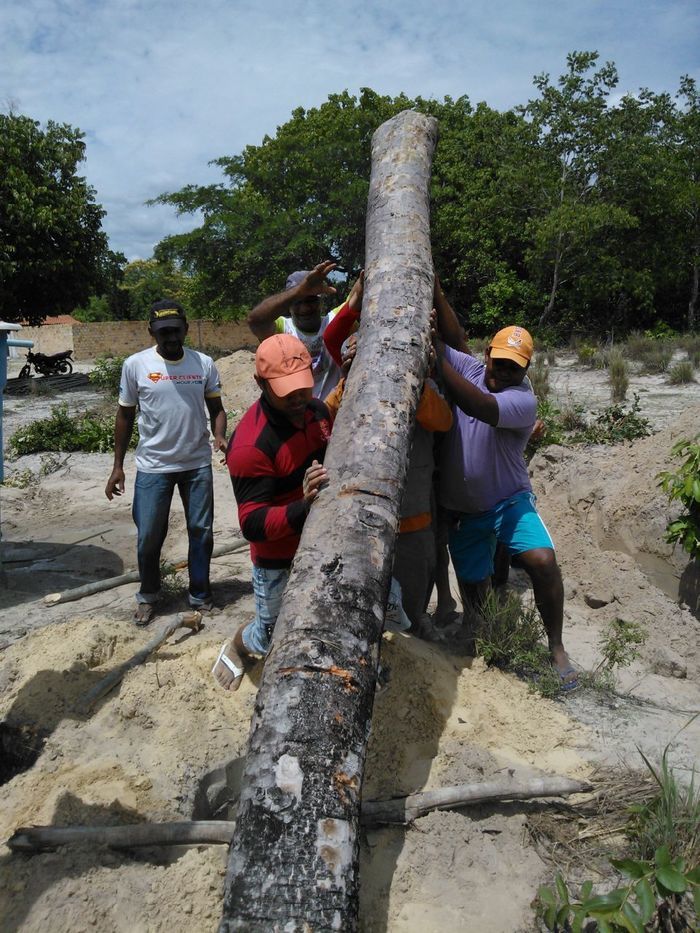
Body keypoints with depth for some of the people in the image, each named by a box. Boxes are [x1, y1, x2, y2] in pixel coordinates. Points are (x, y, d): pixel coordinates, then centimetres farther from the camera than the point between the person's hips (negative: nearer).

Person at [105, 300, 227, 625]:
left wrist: (220, 436, -15)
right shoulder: (135, 365, -5)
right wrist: (118, 465, 2)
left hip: (198, 464, 1)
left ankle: (200, 594, 28)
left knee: (201, 532, 10)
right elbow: (125, 415, 3)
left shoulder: (204, 364, -2)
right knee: (149, 536, 7)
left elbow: (216, 408, 6)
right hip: (153, 467, -1)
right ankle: (148, 595, 30)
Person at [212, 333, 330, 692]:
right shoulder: (251, 445, -29)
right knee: (272, 638, 15)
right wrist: (302, 507, -44)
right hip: (279, 563, -6)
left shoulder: (316, 410, -5)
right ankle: (235, 648, 49)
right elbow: (252, 524, -29)